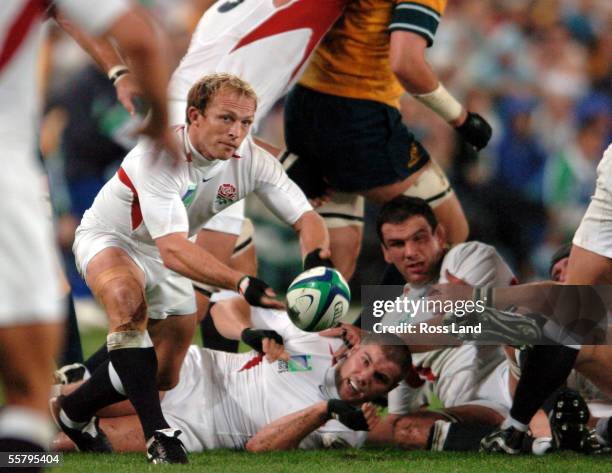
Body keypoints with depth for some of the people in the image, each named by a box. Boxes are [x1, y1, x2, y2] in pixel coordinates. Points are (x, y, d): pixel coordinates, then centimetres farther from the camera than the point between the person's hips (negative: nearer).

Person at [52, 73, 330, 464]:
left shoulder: (251, 160, -21)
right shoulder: (157, 156, -38)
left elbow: (306, 217, -20)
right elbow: (173, 251, -47)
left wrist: (317, 260, -45)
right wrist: (241, 284, -61)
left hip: (169, 258, 6)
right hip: (110, 238, -6)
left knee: (163, 376, 7)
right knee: (127, 297, -40)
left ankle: (75, 413, 35)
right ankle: (157, 432, -39)